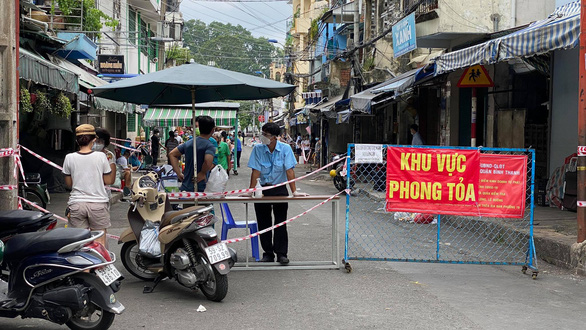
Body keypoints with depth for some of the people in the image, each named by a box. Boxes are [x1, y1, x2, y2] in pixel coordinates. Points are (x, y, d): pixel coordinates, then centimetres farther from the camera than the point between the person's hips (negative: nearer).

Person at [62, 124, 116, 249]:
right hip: (98, 203, -1)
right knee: (100, 240, 6)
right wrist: (112, 163, 13)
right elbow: (108, 181, 2)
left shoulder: (69, 158, -1)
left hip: (76, 203, 1)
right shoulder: (101, 156, -5)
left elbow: (69, 183, 7)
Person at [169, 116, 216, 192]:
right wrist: (202, 173, -11)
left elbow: (172, 154, 15)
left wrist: (179, 173, 10)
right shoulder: (209, 146, -12)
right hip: (198, 189, -6)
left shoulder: (188, 143, 10)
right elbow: (208, 162, -31)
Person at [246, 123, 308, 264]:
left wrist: (294, 191, -17)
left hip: (279, 189, -1)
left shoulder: (285, 149, -9)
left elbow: (289, 170, -12)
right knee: (264, 223, 3)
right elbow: (256, 171, -9)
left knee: (281, 222, -4)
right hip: (262, 189, 1)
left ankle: (281, 253, 3)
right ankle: (268, 253, 13)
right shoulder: (257, 149, -7)